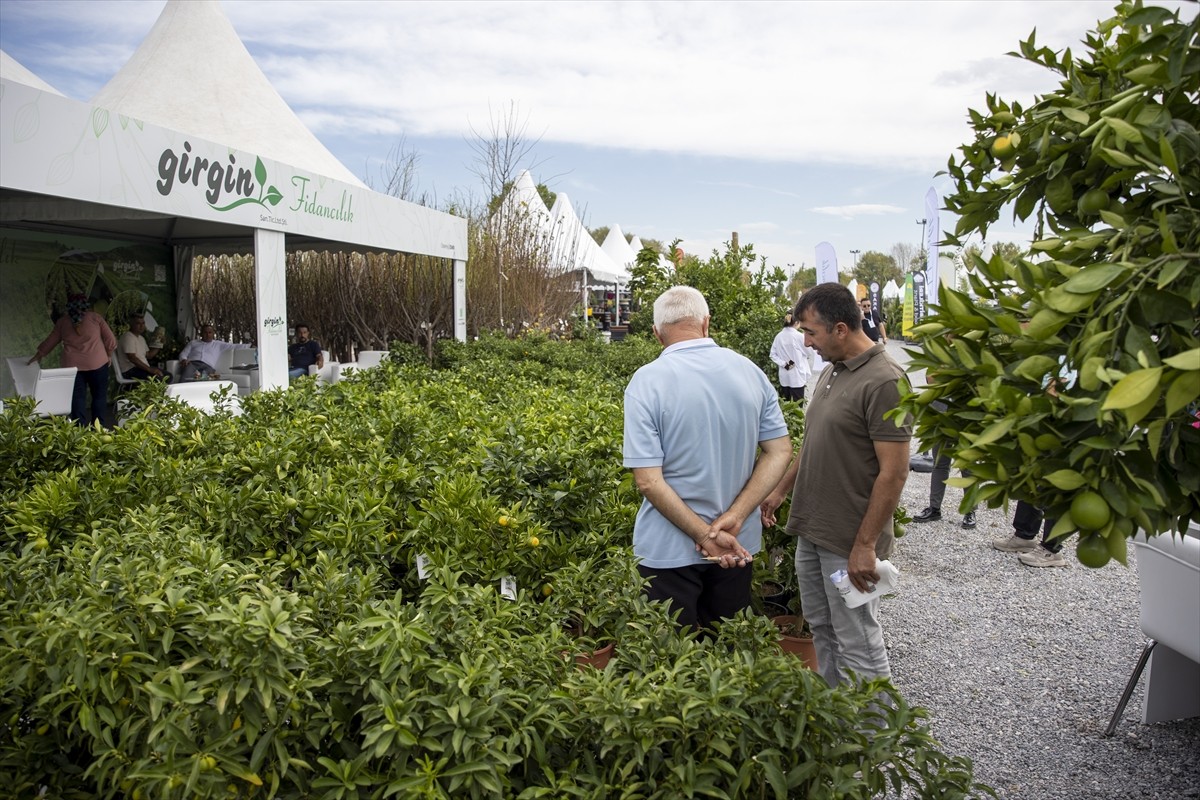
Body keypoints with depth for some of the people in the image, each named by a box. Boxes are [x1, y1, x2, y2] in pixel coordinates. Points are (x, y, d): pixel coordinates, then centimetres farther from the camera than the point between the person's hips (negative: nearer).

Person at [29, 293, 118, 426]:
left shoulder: (62, 321, 9)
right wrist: (108, 355, 17)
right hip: (97, 364, -2)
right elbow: (111, 341, 1)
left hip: (73, 366, 2)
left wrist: (38, 355, 35)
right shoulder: (96, 317, 2)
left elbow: (50, 341, 20)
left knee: (77, 399, 5)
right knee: (99, 396, 7)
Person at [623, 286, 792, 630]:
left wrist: (706, 535, -16)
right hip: (739, 543, 4)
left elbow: (648, 481, -21)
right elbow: (780, 452, -4)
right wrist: (733, 518, -12)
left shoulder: (647, 382, -16)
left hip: (669, 549, -4)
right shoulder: (750, 371, -3)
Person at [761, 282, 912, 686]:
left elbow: (893, 473, -21)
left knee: (858, 646, 3)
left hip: (849, 543, -9)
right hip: (810, 532, 9)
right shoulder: (831, 371, 8)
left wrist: (865, 545, -20)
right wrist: (781, 490, 19)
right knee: (821, 630, 20)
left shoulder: (883, 382, -19)